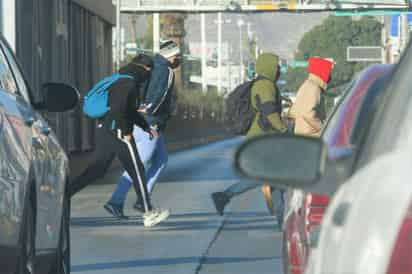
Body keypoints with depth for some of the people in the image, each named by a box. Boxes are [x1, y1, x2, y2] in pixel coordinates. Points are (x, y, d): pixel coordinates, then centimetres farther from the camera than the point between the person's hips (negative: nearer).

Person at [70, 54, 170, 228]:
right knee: (137, 171, -2)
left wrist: (146, 127, 27)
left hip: (104, 128, 10)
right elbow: (119, 108, -26)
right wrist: (126, 132, -18)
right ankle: (149, 214, 2)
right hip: (118, 132, -10)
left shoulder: (122, 80, 18)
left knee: (98, 168, 15)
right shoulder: (129, 83, -14)